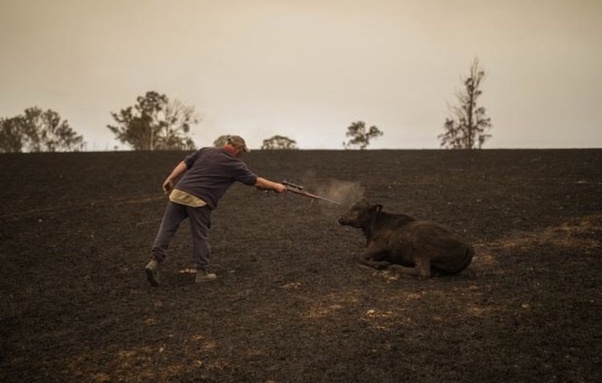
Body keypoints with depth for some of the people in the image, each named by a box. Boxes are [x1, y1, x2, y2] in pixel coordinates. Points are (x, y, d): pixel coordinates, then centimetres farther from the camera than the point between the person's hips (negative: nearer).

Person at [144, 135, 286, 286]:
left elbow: (184, 163, 11)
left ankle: (154, 261, -6)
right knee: (200, 236, 8)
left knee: (166, 229, 5)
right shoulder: (235, 164, 6)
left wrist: (170, 179, 14)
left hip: (179, 192, 4)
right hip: (199, 200, -4)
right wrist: (276, 186, 25)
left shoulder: (205, 151, 17)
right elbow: (256, 181, 13)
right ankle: (202, 272, 14)